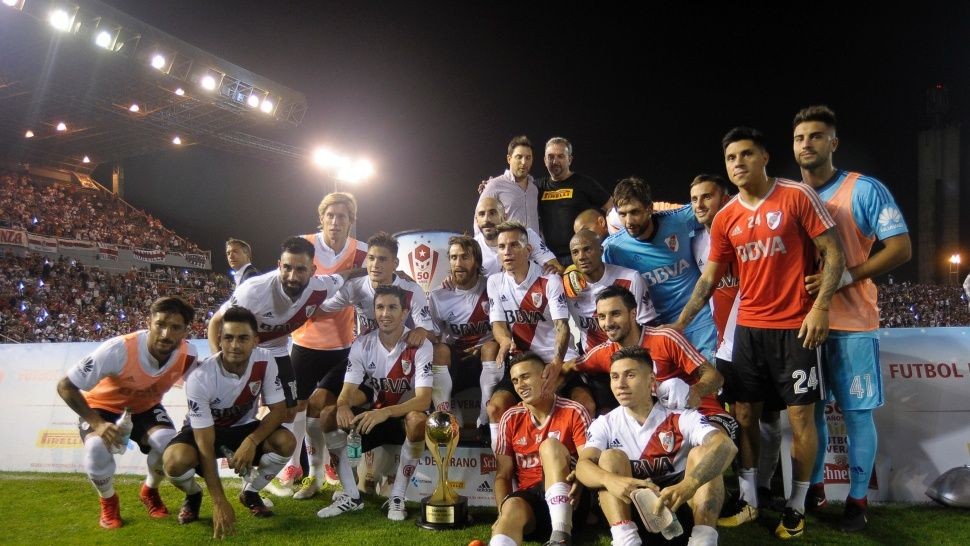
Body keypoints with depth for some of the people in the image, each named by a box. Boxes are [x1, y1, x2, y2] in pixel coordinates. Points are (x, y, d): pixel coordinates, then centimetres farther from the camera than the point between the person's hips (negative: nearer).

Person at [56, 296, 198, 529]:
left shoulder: (188, 355, -25)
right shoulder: (118, 350, -38)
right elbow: (65, 386, -28)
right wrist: (97, 423, -36)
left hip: (145, 407, 3)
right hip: (103, 405, -2)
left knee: (170, 445, -25)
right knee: (98, 448, -32)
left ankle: (149, 491, 10)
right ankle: (108, 501, 2)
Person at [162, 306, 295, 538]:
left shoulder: (265, 361, -23)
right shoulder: (200, 377, -32)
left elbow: (278, 409, -15)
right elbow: (205, 445, -30)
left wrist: (251, 441, -35)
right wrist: (219, 503, -33)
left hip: (243, 428, 3)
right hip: (202, 431, -3)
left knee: (285, 442, -26)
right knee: (175, 460, -34)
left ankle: (250, 492, 5)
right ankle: (193, 496, 4)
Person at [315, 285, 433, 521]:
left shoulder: (420, 345, -17)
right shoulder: (362, 344, -6)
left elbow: (423, 400, -26)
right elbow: (348, 390, -12)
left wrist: (384, 412, -43)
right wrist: (342, 407, -39)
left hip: (404, 416, -4)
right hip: (371, 416, 4)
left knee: (418, 421, -38)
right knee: (329, 415, -21)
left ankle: (397, 497, -19)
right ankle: (351, 495, -11)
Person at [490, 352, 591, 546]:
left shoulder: (573, 412, 0)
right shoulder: (511, 418, 9)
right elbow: (503, 475, 7)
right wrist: (503, 510, -13)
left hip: (564, 498, -2)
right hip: (528, 496, 2)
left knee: (550, 445, -28)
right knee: (512, 508, -34)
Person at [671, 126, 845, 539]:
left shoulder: (797, 196, -7)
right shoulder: (725, 219, 6)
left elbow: (833, 253, -6)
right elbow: (708, 279, 10)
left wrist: (820, 307, -15)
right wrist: (679, 323, 5)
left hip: (795, 327, -4)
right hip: (748, 328, 5)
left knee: (800, 416, 0)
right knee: (744, 414, 8)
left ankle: (796, 506, 15)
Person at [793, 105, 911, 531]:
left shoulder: (865, 190, -5)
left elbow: (901, 248, -10)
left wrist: (846, 276, -20)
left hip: (850, 323, -4)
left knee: (856, 413, 2)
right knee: (810, 410, 12)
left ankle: (858, 499, 15)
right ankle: (814, 487, 26)